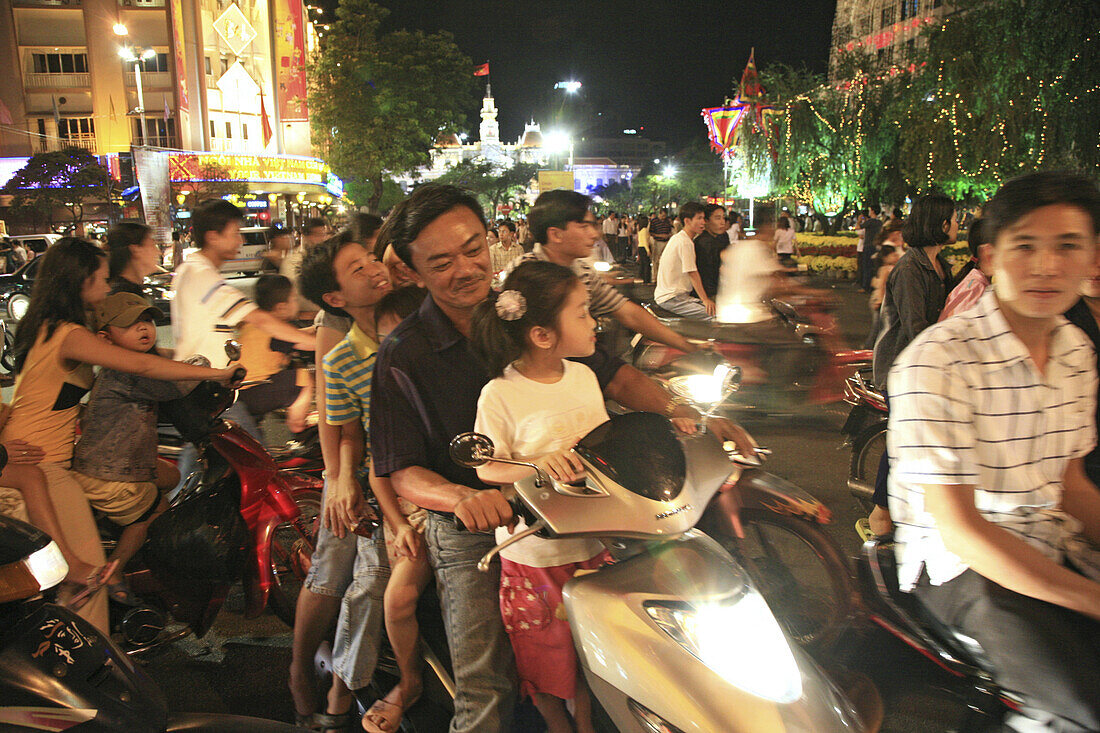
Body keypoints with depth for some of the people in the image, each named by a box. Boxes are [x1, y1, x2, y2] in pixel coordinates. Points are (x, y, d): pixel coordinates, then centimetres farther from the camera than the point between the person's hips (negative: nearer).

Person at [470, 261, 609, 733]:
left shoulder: (583, 375, 1)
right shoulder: (500, 395, -19)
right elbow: (487, 469, -14)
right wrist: (538, 465, -31)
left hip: (591, 539, 5)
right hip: (534, 548, -5)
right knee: (546, 650, 14)